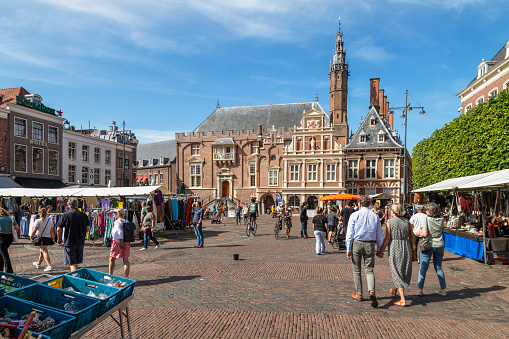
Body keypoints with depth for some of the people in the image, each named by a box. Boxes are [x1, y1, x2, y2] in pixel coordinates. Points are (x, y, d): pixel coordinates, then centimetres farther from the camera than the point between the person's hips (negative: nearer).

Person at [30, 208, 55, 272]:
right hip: (48, 238, 5)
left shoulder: (38, 221, -7)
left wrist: (31, 237, 2)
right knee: (41, 251, 24)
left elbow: (34, 230, -11)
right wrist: (52, 239, 16)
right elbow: (52, 231, 9)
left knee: (44, 251, -11)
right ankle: (38, 263, 43)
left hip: (41, 238, -5)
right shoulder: (50, 221, 7)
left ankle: (49, 265, -23)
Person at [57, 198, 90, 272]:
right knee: (76, 263, 18)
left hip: (69, 242, -3)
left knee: (72, 264, -1)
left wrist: (59, 239, 11)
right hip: (80, 242, 4)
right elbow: (88, 228, 5)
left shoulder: (65, 215, -8)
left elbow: (58, 229, -7)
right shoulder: (83, 215, 1)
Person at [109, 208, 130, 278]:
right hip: (126, 243, 7)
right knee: (126, 260, 5)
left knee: (111, 259, 13)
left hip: (118, 242, -6)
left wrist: (121, 243, -20)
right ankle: (126, 277, 5)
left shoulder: (117, 222, -13)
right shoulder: (126, 221, 8)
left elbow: (120, 232, -22)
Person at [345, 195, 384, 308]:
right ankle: (372, 291, -16)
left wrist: (348, 249, -3)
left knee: (356, 270, 12)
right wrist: (379, 249, 18)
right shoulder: (375, 216, 4)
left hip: (357, 243, -2)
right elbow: (380, 236, 8)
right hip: (370, 245, 2)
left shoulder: (354, 215, -5)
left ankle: (358, 294, 20)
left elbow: (349, 234, -7)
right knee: (369, 270, 7)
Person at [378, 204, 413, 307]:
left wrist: (381, 251, -1)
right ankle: (394, 291, 39)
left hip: (394, 249, -4)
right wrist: (411, 249, 19)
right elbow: (411, 238, 6)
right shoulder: (407, 222, 2)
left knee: (397, 272, 4)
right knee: (404, 271, 21)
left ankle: (403, 300, 1)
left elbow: (387, 239, -9)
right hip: (406, 248, 5)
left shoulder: (390, 223, -9)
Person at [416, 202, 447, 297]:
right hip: (439, 245, 4)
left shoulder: (426, 219, -15)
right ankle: (443, 289, 21)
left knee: (423, 267, 4)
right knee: (438, 267, 17)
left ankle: (420, 289, 5)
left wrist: (418, 233, -3)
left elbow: (425, 234, -21)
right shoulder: (441, 219, -2)